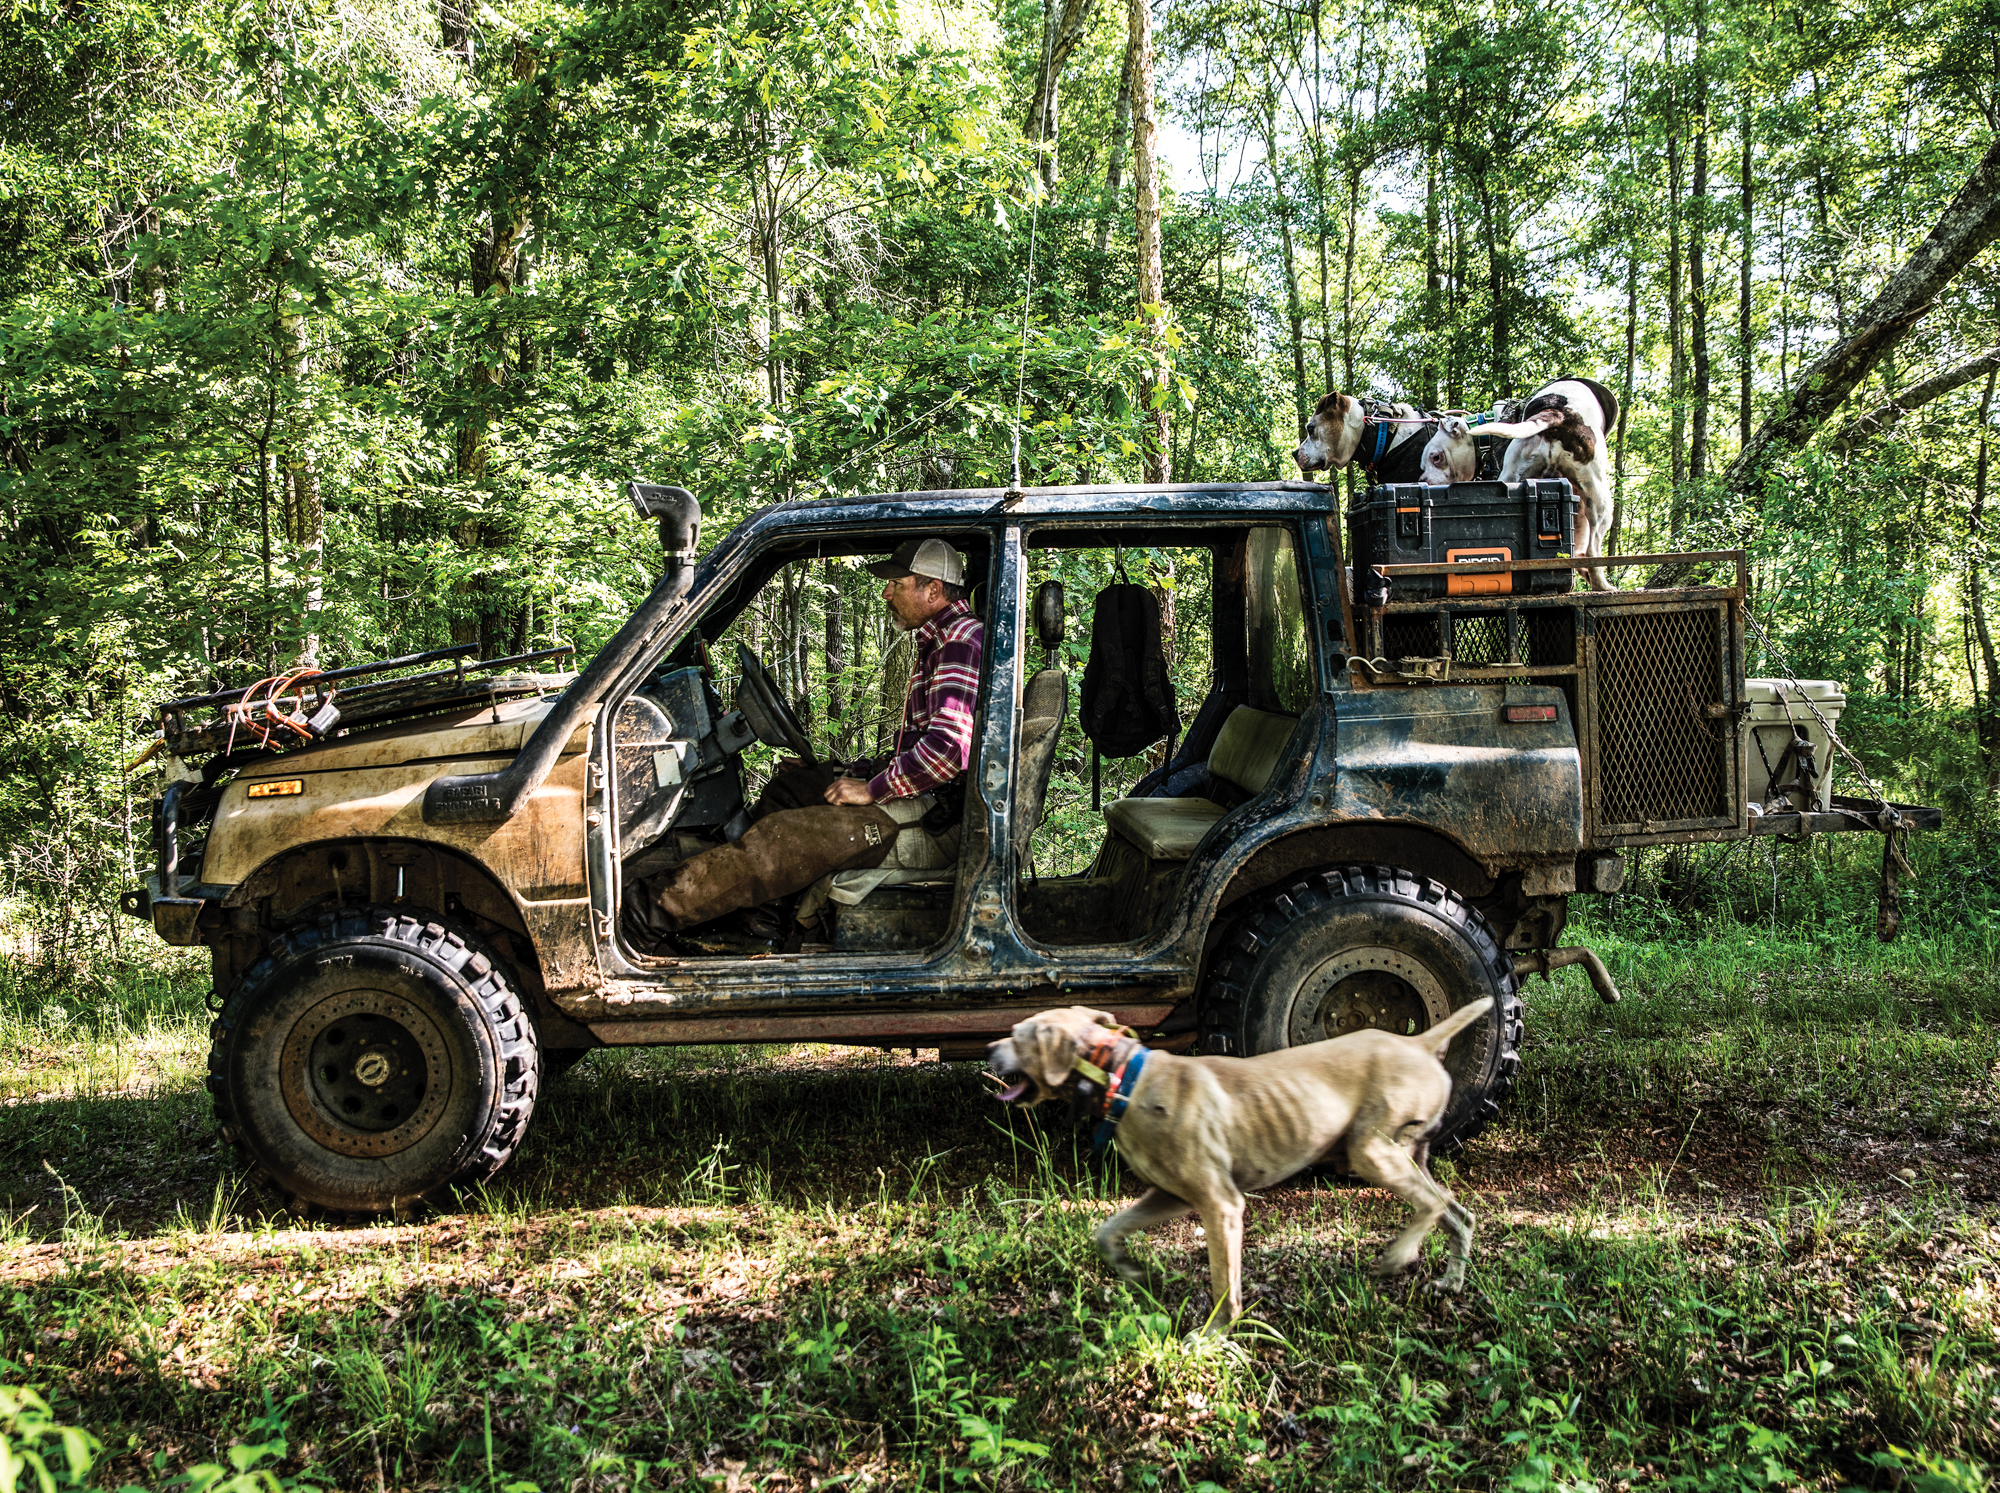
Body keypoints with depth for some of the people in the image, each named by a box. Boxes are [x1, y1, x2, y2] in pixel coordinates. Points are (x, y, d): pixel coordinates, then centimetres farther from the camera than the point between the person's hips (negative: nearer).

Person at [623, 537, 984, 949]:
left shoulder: (964, 640, -15)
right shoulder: (935, 645, 21)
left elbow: (949, 748, -28)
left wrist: (873, 789, -19)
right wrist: (841, 774, 15)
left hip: (938, 821, -11)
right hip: (925, 802, 11)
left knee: (787, 837, -18)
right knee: (790, 787, 12)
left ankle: (660, 908, -16)